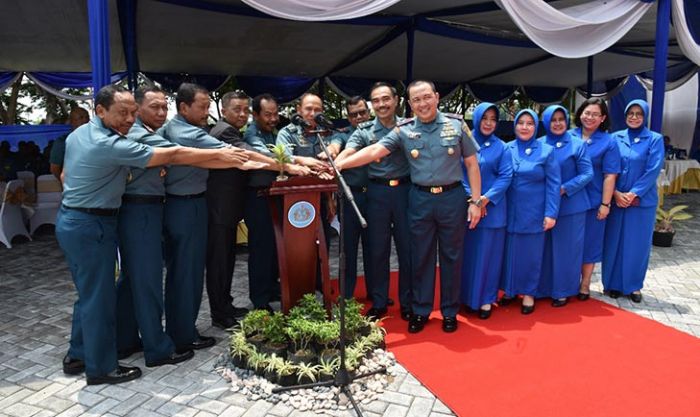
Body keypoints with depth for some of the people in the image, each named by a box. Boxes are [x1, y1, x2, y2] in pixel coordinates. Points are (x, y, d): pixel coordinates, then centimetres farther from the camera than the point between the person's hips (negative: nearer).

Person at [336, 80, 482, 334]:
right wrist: (339, 164, -25)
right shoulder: (404, 131, -1)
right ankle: (420, 310, 25)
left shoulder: (456, 125, -1)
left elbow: (472, 164, 2)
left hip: (452, 197, -1)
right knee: (421, 256, 10)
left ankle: (450, 311, 24)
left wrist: (476, 201, -3)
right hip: (420, 199, 1)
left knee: (451, 256, 9)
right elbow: (374, 151, -12)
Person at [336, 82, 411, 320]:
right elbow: (347, 153, -11)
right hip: (377, 192, 0)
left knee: (407, 248, 7)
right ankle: (379, 302, 24)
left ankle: (407, 302, 24)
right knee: (378, 249, 8)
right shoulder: (364, 131, 4)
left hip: (405, 190, 0)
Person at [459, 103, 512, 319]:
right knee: (467, 253, 8)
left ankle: (486, 299, 17)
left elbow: (505, 176, -3)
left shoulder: (501, 147, 4)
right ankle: (465, 296, 21)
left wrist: (485, 199, -14)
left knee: (487, 254, 5)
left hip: (492, 209, 0)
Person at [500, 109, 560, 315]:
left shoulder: (546, 151, -2)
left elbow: (553, 184, -4)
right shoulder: (506, 149, 3)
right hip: (510, 211, 2)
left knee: (531, 253, 7)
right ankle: (509, 289, 27)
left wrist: (551, 213, -10)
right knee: (509, 251, 10)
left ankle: (528, 293, 23)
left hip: (534, 212, -2)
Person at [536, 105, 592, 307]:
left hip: (570, 205, -2)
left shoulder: (577, 144, 0)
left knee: (566, 248, 5)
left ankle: (563, 290, 17)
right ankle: (543, 288, 19)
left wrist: (564, 189, -14)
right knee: (544, 248, 7)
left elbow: (587, 174, -4)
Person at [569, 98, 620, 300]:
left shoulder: (608, 142, -4)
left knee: (588, 243, 10)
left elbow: (610, 176, -6)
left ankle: (584, 285, 24)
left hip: (592, 202, -2)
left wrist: (605, 204, -10)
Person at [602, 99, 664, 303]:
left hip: (642, 201, -1)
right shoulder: (615, 138, 5)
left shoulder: (655, 139, -1)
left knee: (638, 243, 5)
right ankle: (613, 283, 19)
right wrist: (615, 193, -12)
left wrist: (633, 194, -16)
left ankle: (634, 285, 19)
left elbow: (653, 170, -9)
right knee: (614, 242, 5)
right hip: (616, 200, 2)